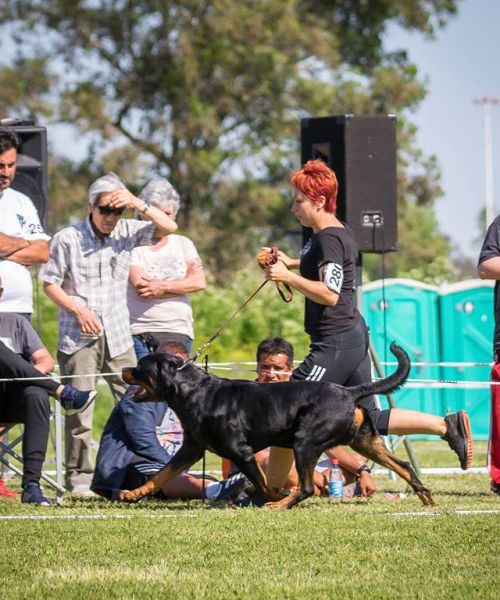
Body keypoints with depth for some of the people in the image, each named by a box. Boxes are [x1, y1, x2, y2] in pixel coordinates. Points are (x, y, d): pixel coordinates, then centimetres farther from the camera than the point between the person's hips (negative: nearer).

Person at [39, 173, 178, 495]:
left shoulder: (126, 232, 6)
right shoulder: (68, 239, -3)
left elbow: (169, 227, 2)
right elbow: (50, 282, 0)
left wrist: (138, 204, -11)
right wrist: (77, 308, -13)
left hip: (118, 336, 3)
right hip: (79, 338, -3)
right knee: (80, 409, -4)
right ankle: (79, 478, 1)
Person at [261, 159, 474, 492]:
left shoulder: (329, 238, -16)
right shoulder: (340, 230, 14)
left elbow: (329, 294, -23)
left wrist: (288, 276, -21)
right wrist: (291, 262, 20)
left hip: (335, 345, -10)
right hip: (354, 336, 10)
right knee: (372, 418, 13)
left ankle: (271, 489, -2)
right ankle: (449, 425, 8)